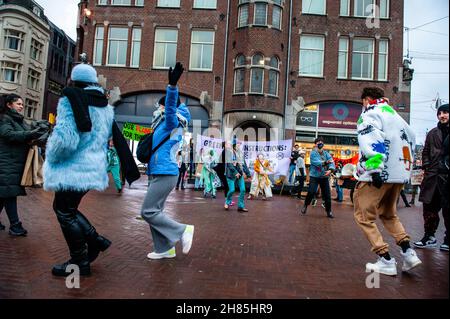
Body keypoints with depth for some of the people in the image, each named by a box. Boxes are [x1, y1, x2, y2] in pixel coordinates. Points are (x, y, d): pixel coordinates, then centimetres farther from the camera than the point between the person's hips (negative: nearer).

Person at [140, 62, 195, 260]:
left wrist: (173, 85, -40)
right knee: (154, 211, 12)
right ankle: (164, 249, 18)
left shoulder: (172, 122, -8)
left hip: (165, 173, -10)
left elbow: (171, 106, -27)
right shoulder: (168, 126, 19)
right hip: (158, 173, 10)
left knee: (148, 211, -9)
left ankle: (182, 231, -2)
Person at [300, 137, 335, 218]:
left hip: (324, 177, 4)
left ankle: (329, 211, 17)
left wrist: (330, 170, -27)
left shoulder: (326, 154, 7)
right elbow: (316, 162, -21)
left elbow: (331, 162, -8)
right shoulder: (313, 153, -4)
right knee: (311, 192, -8)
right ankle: (305, 205, 18)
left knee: (327, 194, 4)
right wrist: (326, 162, -32)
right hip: (314, 176, -3)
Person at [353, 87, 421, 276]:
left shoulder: (370, 114, -3)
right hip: (400, 174, 9)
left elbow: (371, 142, -20)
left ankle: (386, 261, 0)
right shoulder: (395, 115, 22)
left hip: (379, 175, -9)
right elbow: (411, 140, 26)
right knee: (389, 214, 25)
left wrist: (376, 169, -25)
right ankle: (408, 253, 15)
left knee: (364, 216, 1)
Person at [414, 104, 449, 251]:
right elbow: (426, 152, 15)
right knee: (430, 207, 7)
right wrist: (426, 166, 2)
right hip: (433, 175, 3)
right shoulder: (432, 133, 13)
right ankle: (429, 237, 17)